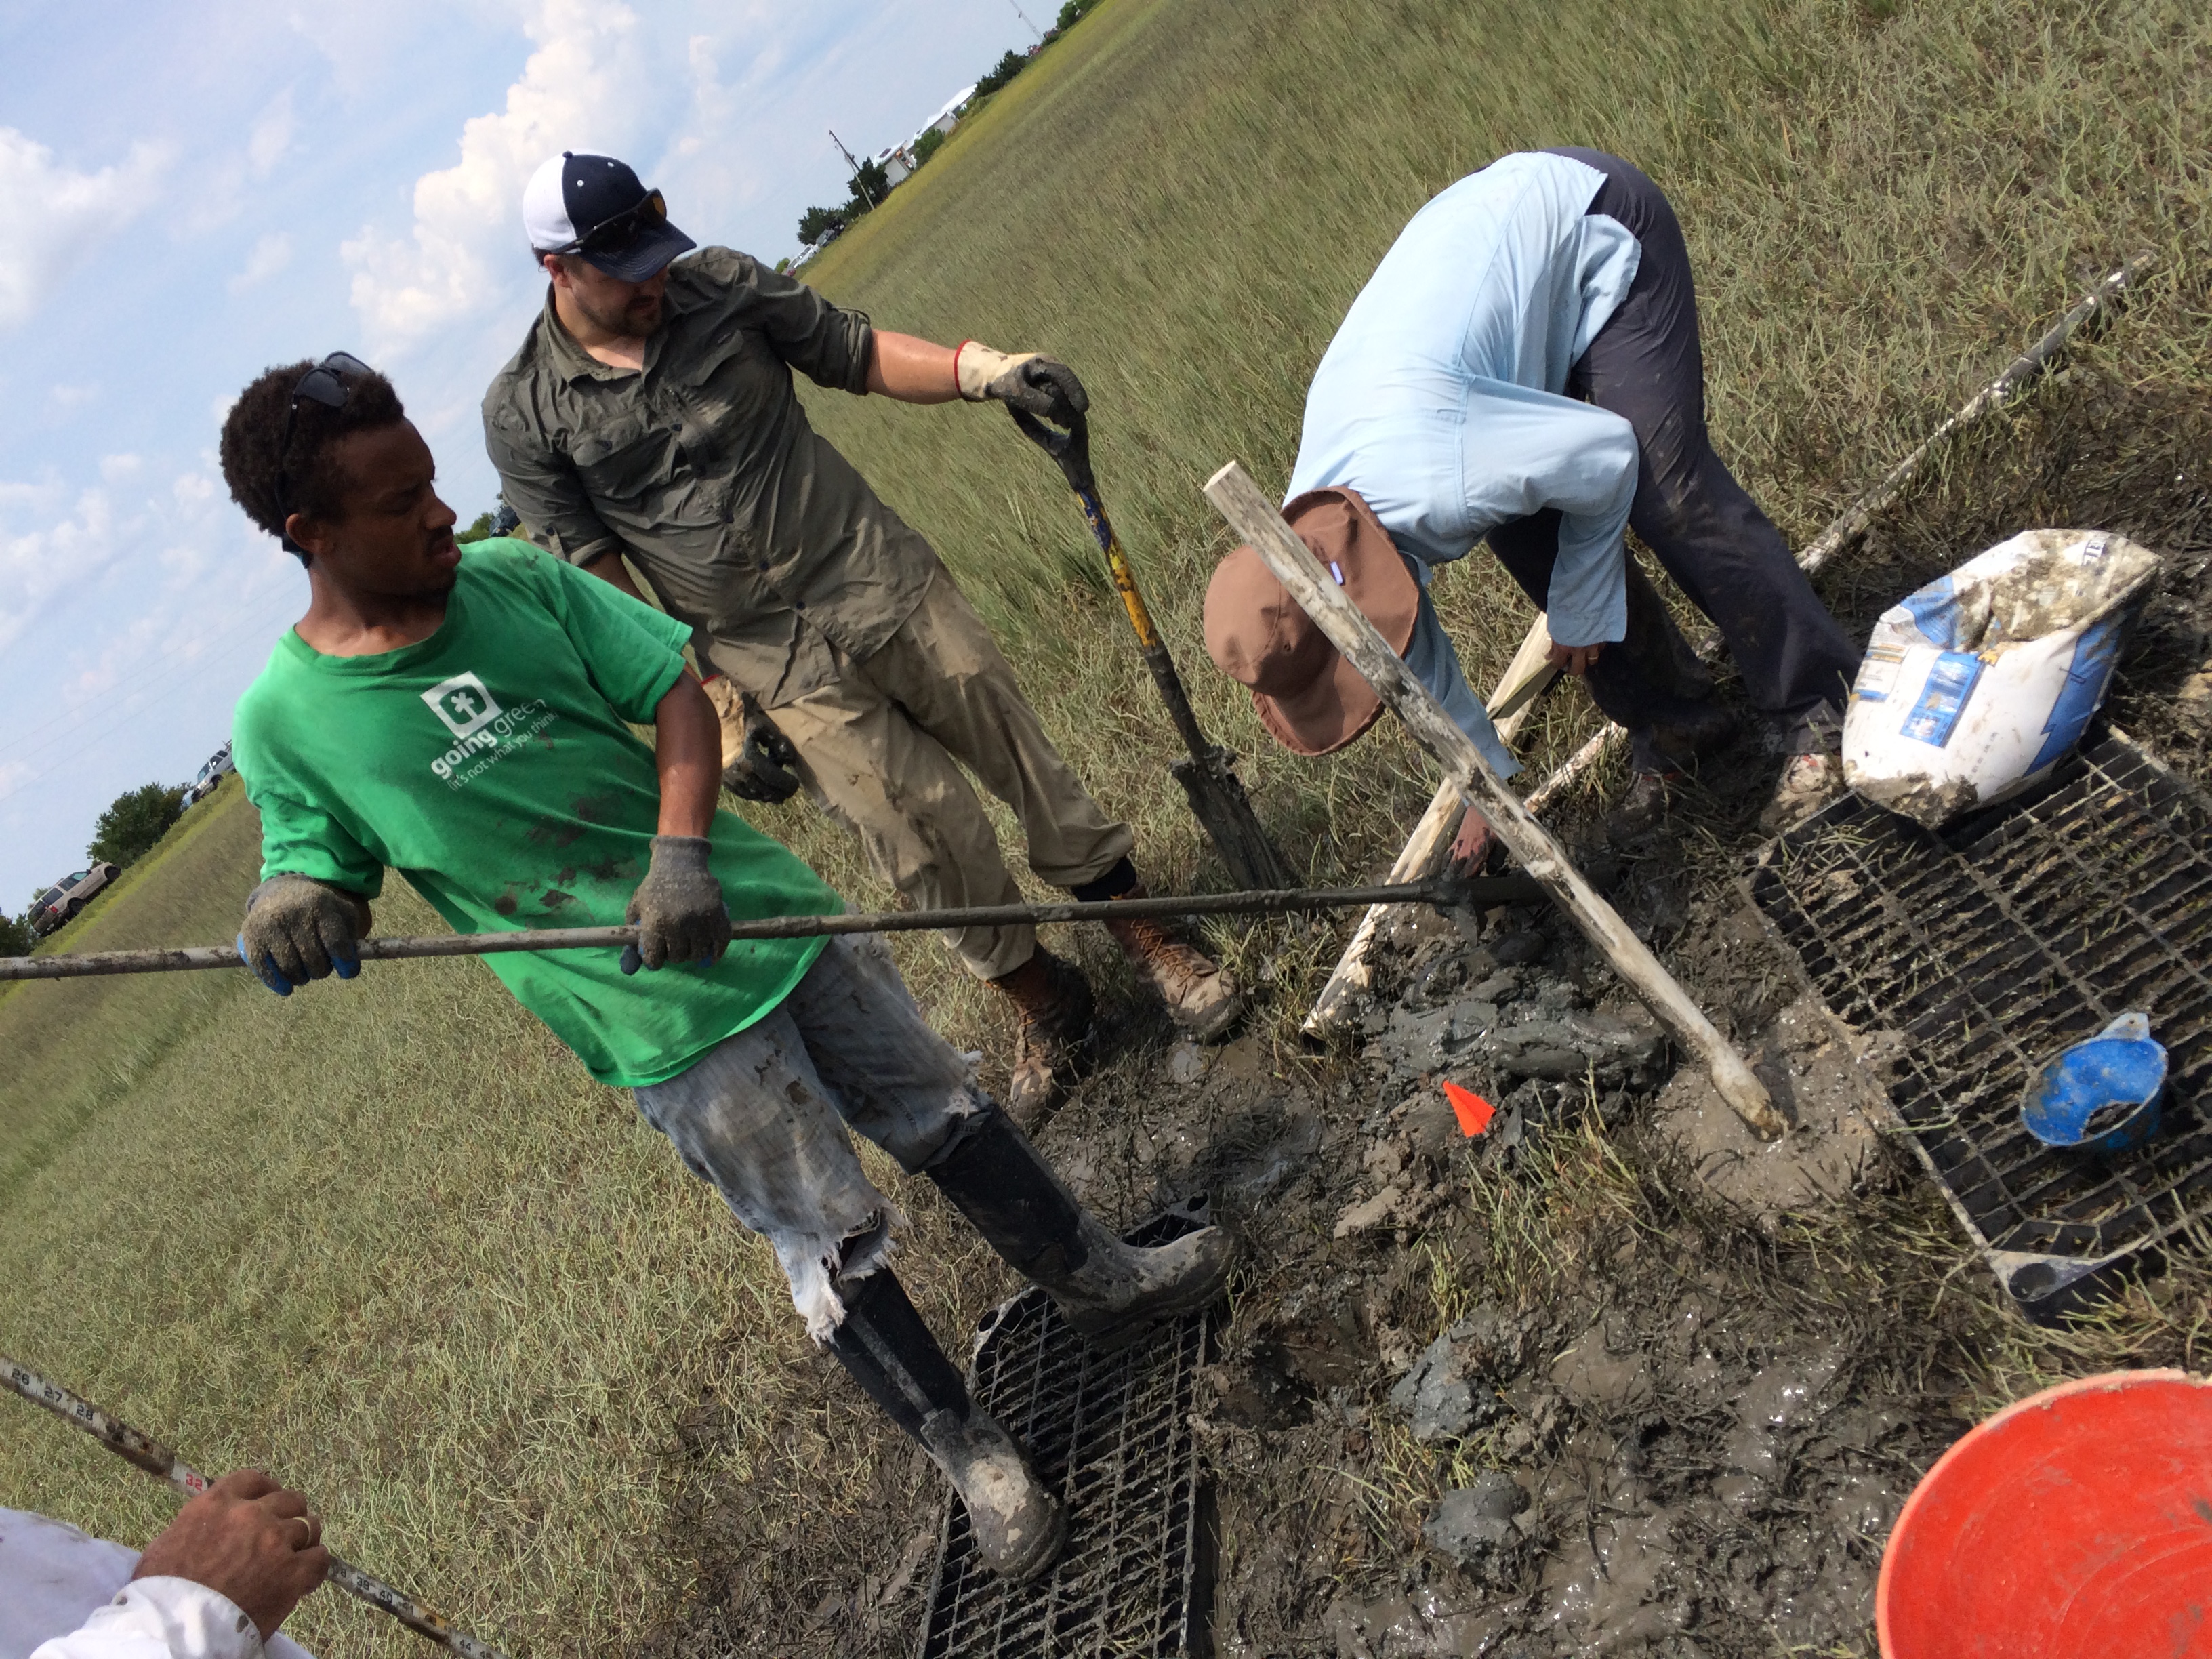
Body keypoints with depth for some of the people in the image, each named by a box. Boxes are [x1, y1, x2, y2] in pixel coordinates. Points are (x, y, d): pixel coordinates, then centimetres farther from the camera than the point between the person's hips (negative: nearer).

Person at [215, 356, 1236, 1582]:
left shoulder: (514, 578, -3)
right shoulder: (282, 720, -8)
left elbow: (677, 695, -5)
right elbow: (322, 869, 2)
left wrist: (682, 852, -19)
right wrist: (290, 901, -22)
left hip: (760, 911, 4)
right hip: (667, 1029, -3)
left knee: (944, 1110, 17)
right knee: (831, 1245, 7)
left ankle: (1100, 1283, 41)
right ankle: (973, 1458, 29)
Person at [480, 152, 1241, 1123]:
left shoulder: (722, 284, -1)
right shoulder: (523, 414, -6)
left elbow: (858, 354, 6)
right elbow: (596, 590, -4)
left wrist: (983, 370, -12)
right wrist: (704, 706, -9)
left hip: (882, 580, 2)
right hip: (771, 667, -2)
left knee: (1020, 753, 6)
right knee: (922, 840, -1)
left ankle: (1143, 935, 26)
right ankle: (1039, 1002, 23)